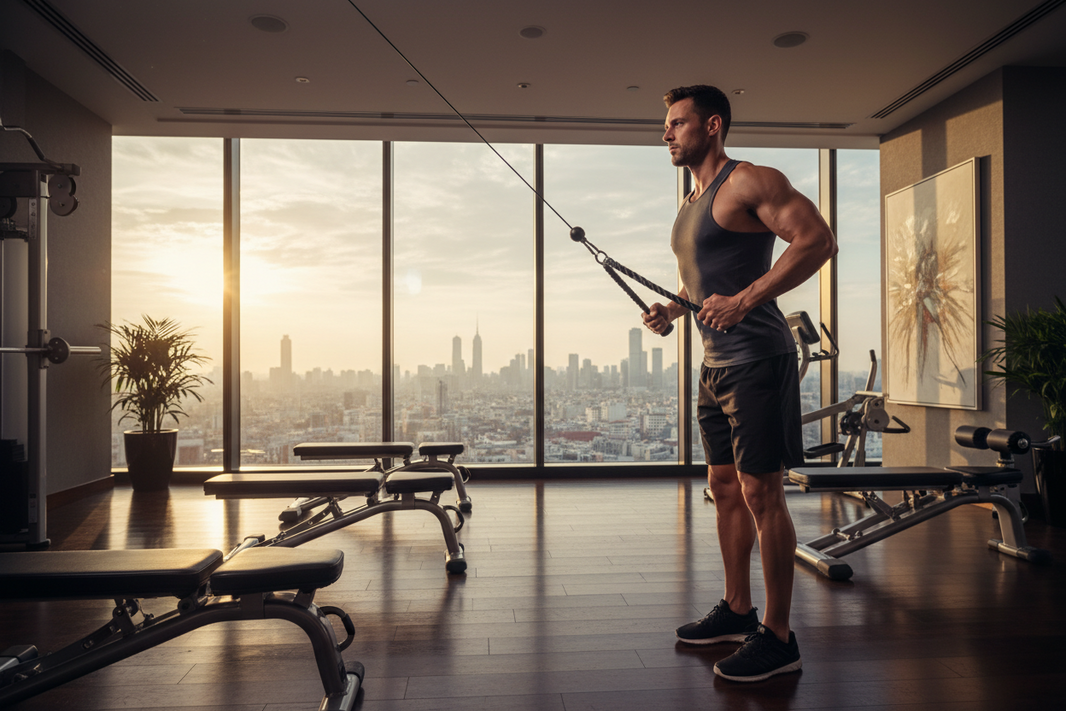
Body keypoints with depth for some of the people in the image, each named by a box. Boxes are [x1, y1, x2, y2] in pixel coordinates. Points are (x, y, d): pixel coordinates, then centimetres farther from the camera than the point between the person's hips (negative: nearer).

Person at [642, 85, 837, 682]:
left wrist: (745, 300, -25)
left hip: (757, 358, -10)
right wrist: (673, 308, 11)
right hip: (716, 362, 10)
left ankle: (778, 638, 6)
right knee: (725, 487, 14)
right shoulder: (692, 203, 19)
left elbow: (819, 239, -19)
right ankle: (738, 610, 28)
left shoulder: (750, 182, -9)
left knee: (761, 493, -6)